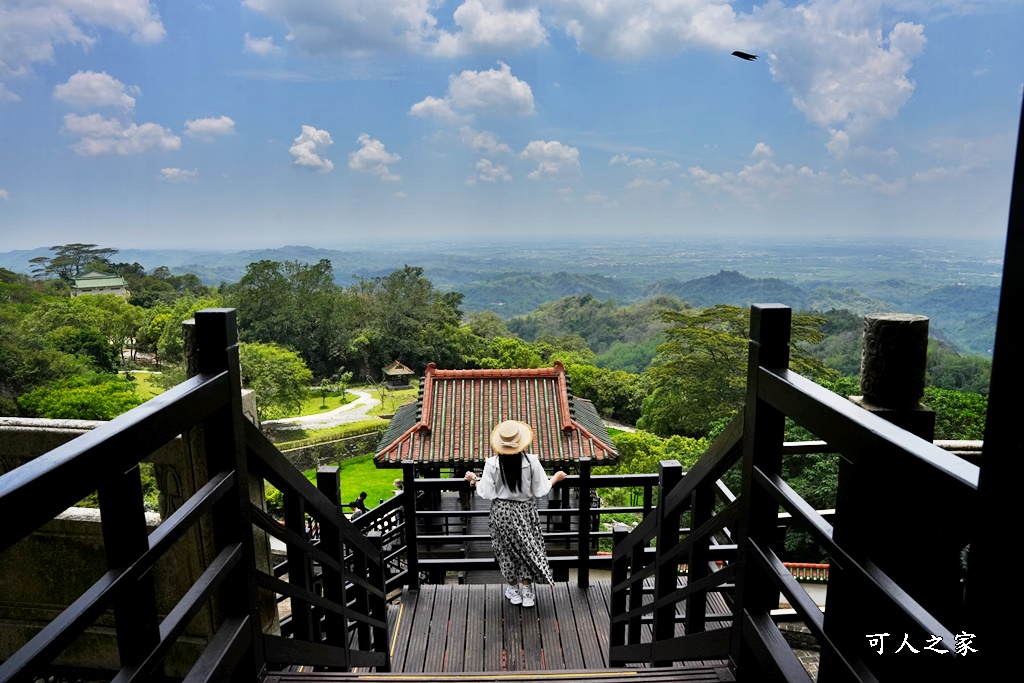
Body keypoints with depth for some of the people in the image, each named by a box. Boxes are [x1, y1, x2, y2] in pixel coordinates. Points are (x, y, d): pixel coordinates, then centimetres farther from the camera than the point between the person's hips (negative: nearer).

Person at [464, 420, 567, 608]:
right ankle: (527, 592, 25)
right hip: (525, 511, 0)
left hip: (502, 513, 0)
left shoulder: (492, 464, -19)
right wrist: (555, 478, 7)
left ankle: (513, 590, 33)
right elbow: (541, 490, -12)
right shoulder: (531, 461, -18)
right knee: (527, 548, 17)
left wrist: (473, 480, 5)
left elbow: (486, 493, -14)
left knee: (507, 550, 18)